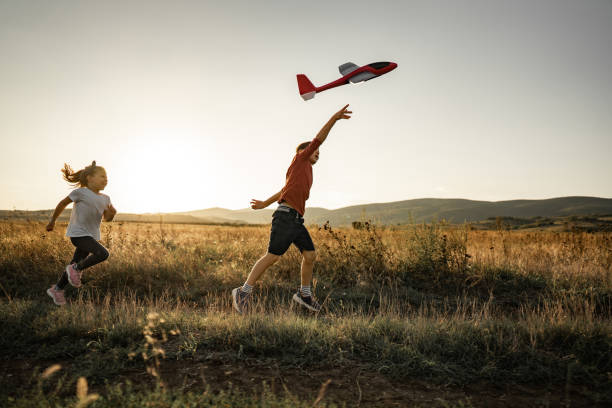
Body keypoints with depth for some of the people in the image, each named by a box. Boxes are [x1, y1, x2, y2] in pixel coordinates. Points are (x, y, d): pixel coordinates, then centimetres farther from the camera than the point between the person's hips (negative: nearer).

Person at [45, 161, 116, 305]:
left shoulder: (105, 198, 7)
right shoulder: (81, 192, -9)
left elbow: (107, 218, 12)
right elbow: (62, 204, 3)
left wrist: (111, 213, -12)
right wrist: (52, 221, 13)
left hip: (92, 236, 7)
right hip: (78, 234, -7)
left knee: (75, 264, 14)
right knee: (103, 253, -25)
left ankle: (57, 289, 33)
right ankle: (77, 269, -3)